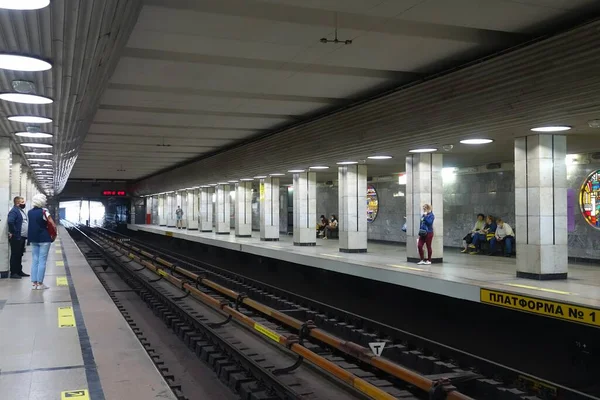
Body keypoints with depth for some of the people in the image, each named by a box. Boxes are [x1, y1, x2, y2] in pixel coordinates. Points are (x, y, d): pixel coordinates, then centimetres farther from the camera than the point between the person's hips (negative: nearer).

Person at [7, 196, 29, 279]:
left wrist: (25, 234, 16)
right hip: (16, 238, -9)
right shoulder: (14, 211, -14)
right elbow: (10, 222, -29)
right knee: (15, 255, -4)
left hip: (22, 237, 9)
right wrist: (12, 232, -22)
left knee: (20, 255, 15)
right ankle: (13, 273, 1)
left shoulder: (21, 211, 17)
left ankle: (19, 271, 22)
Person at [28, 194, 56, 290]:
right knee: (42, 261, -1)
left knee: (34, 260, 10)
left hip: (33, 238, 6)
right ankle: (40, 283, -1)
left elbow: (31, 224, 6)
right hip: (44, 238, -6)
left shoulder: (29, 212, 7)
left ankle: (34, 283, 10)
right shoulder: (44, 211, -12)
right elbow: (53, 225, -14)